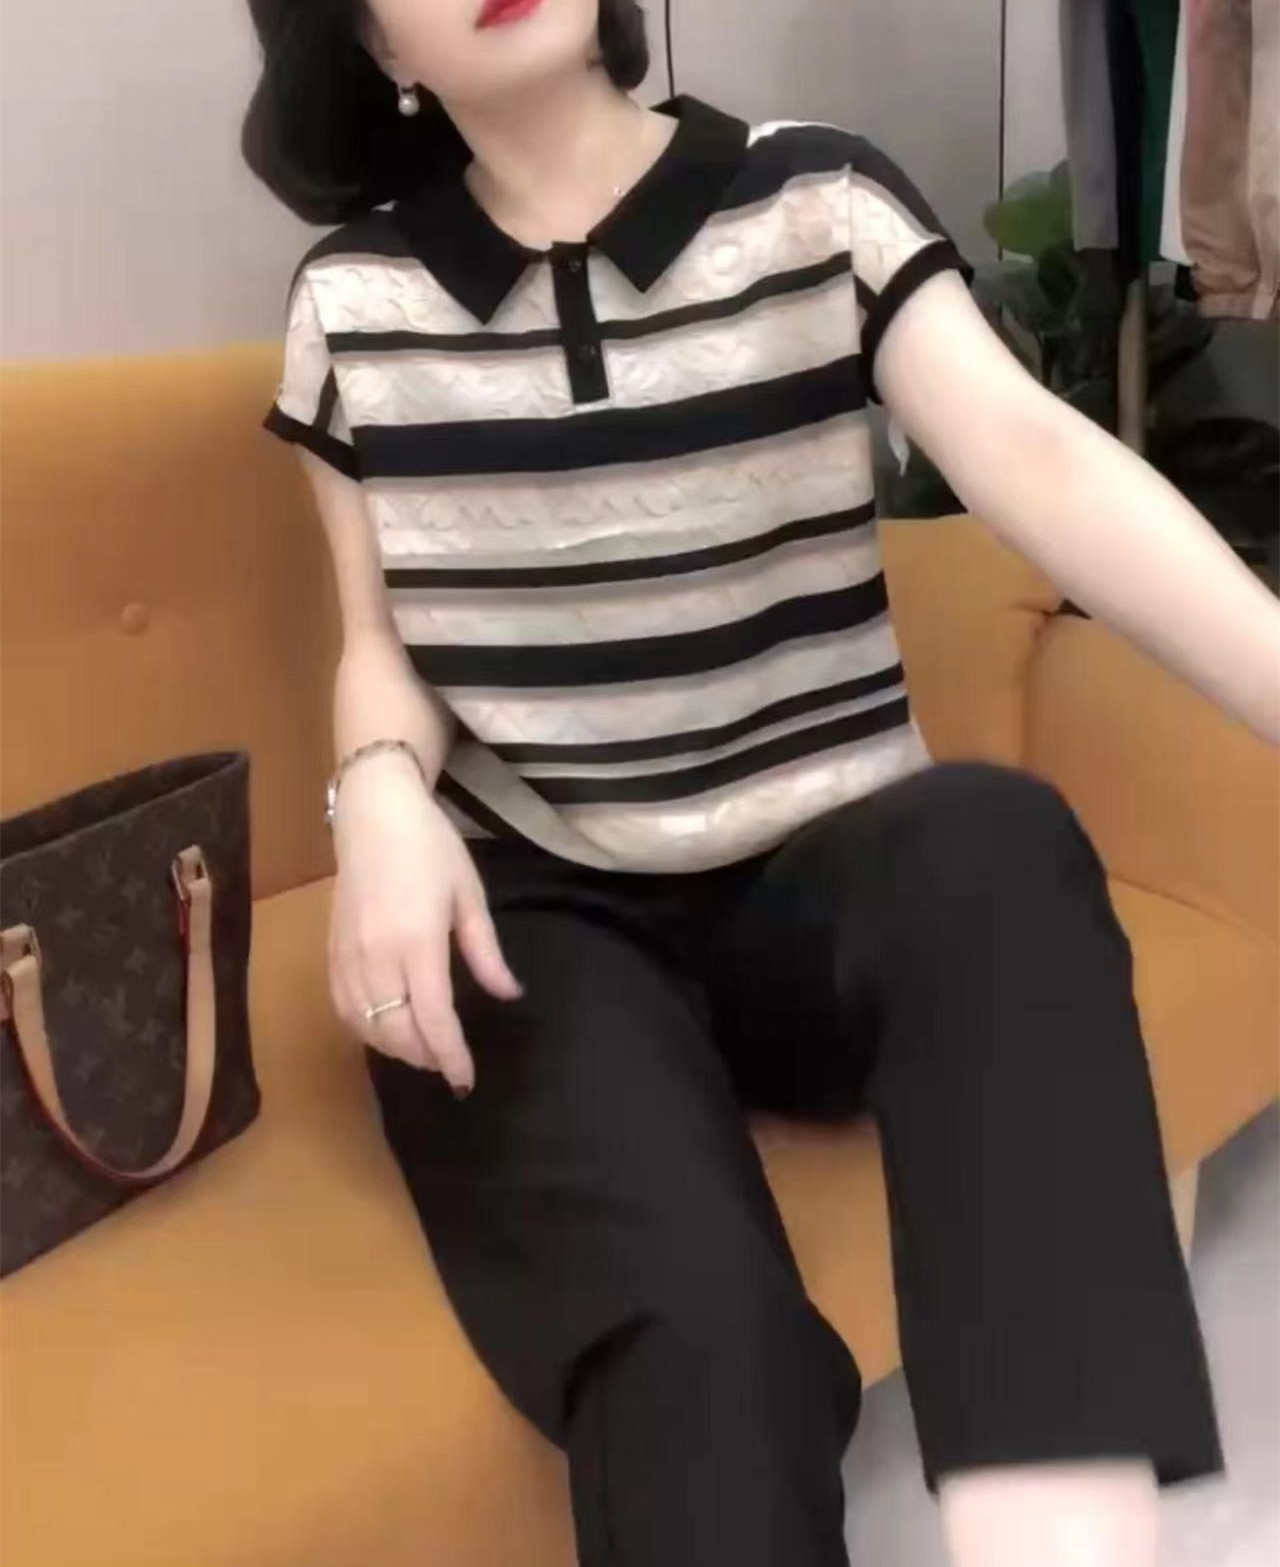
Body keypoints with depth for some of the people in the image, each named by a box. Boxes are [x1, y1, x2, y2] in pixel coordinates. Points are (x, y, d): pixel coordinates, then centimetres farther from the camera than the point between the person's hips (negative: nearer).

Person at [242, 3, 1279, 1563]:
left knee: (993, 840, -37)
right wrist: (386, 801, -14)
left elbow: (1032, 455, -13)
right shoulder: (351, 296, 7)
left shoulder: (816, 203, 2)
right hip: (532, 913, 0)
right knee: (694, 1324, -33)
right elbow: (378, 640, 11)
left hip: (817, 884, 1)